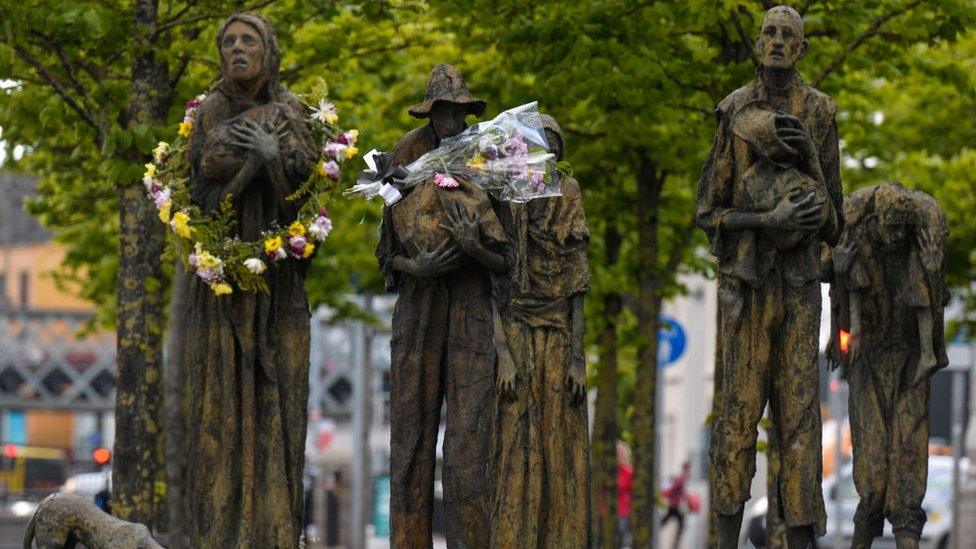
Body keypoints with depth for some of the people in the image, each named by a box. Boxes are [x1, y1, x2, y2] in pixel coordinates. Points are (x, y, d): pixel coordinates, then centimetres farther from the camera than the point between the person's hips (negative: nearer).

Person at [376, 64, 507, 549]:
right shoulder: (406, 175, 6)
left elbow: (504, 263, 3)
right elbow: (388, 254, 9)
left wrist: (476, 248, -18)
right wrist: (416, 267, -12)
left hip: (471, 313, -2)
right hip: (417, 310, 2)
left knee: (468, 435, -10)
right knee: (412, 431, -1)